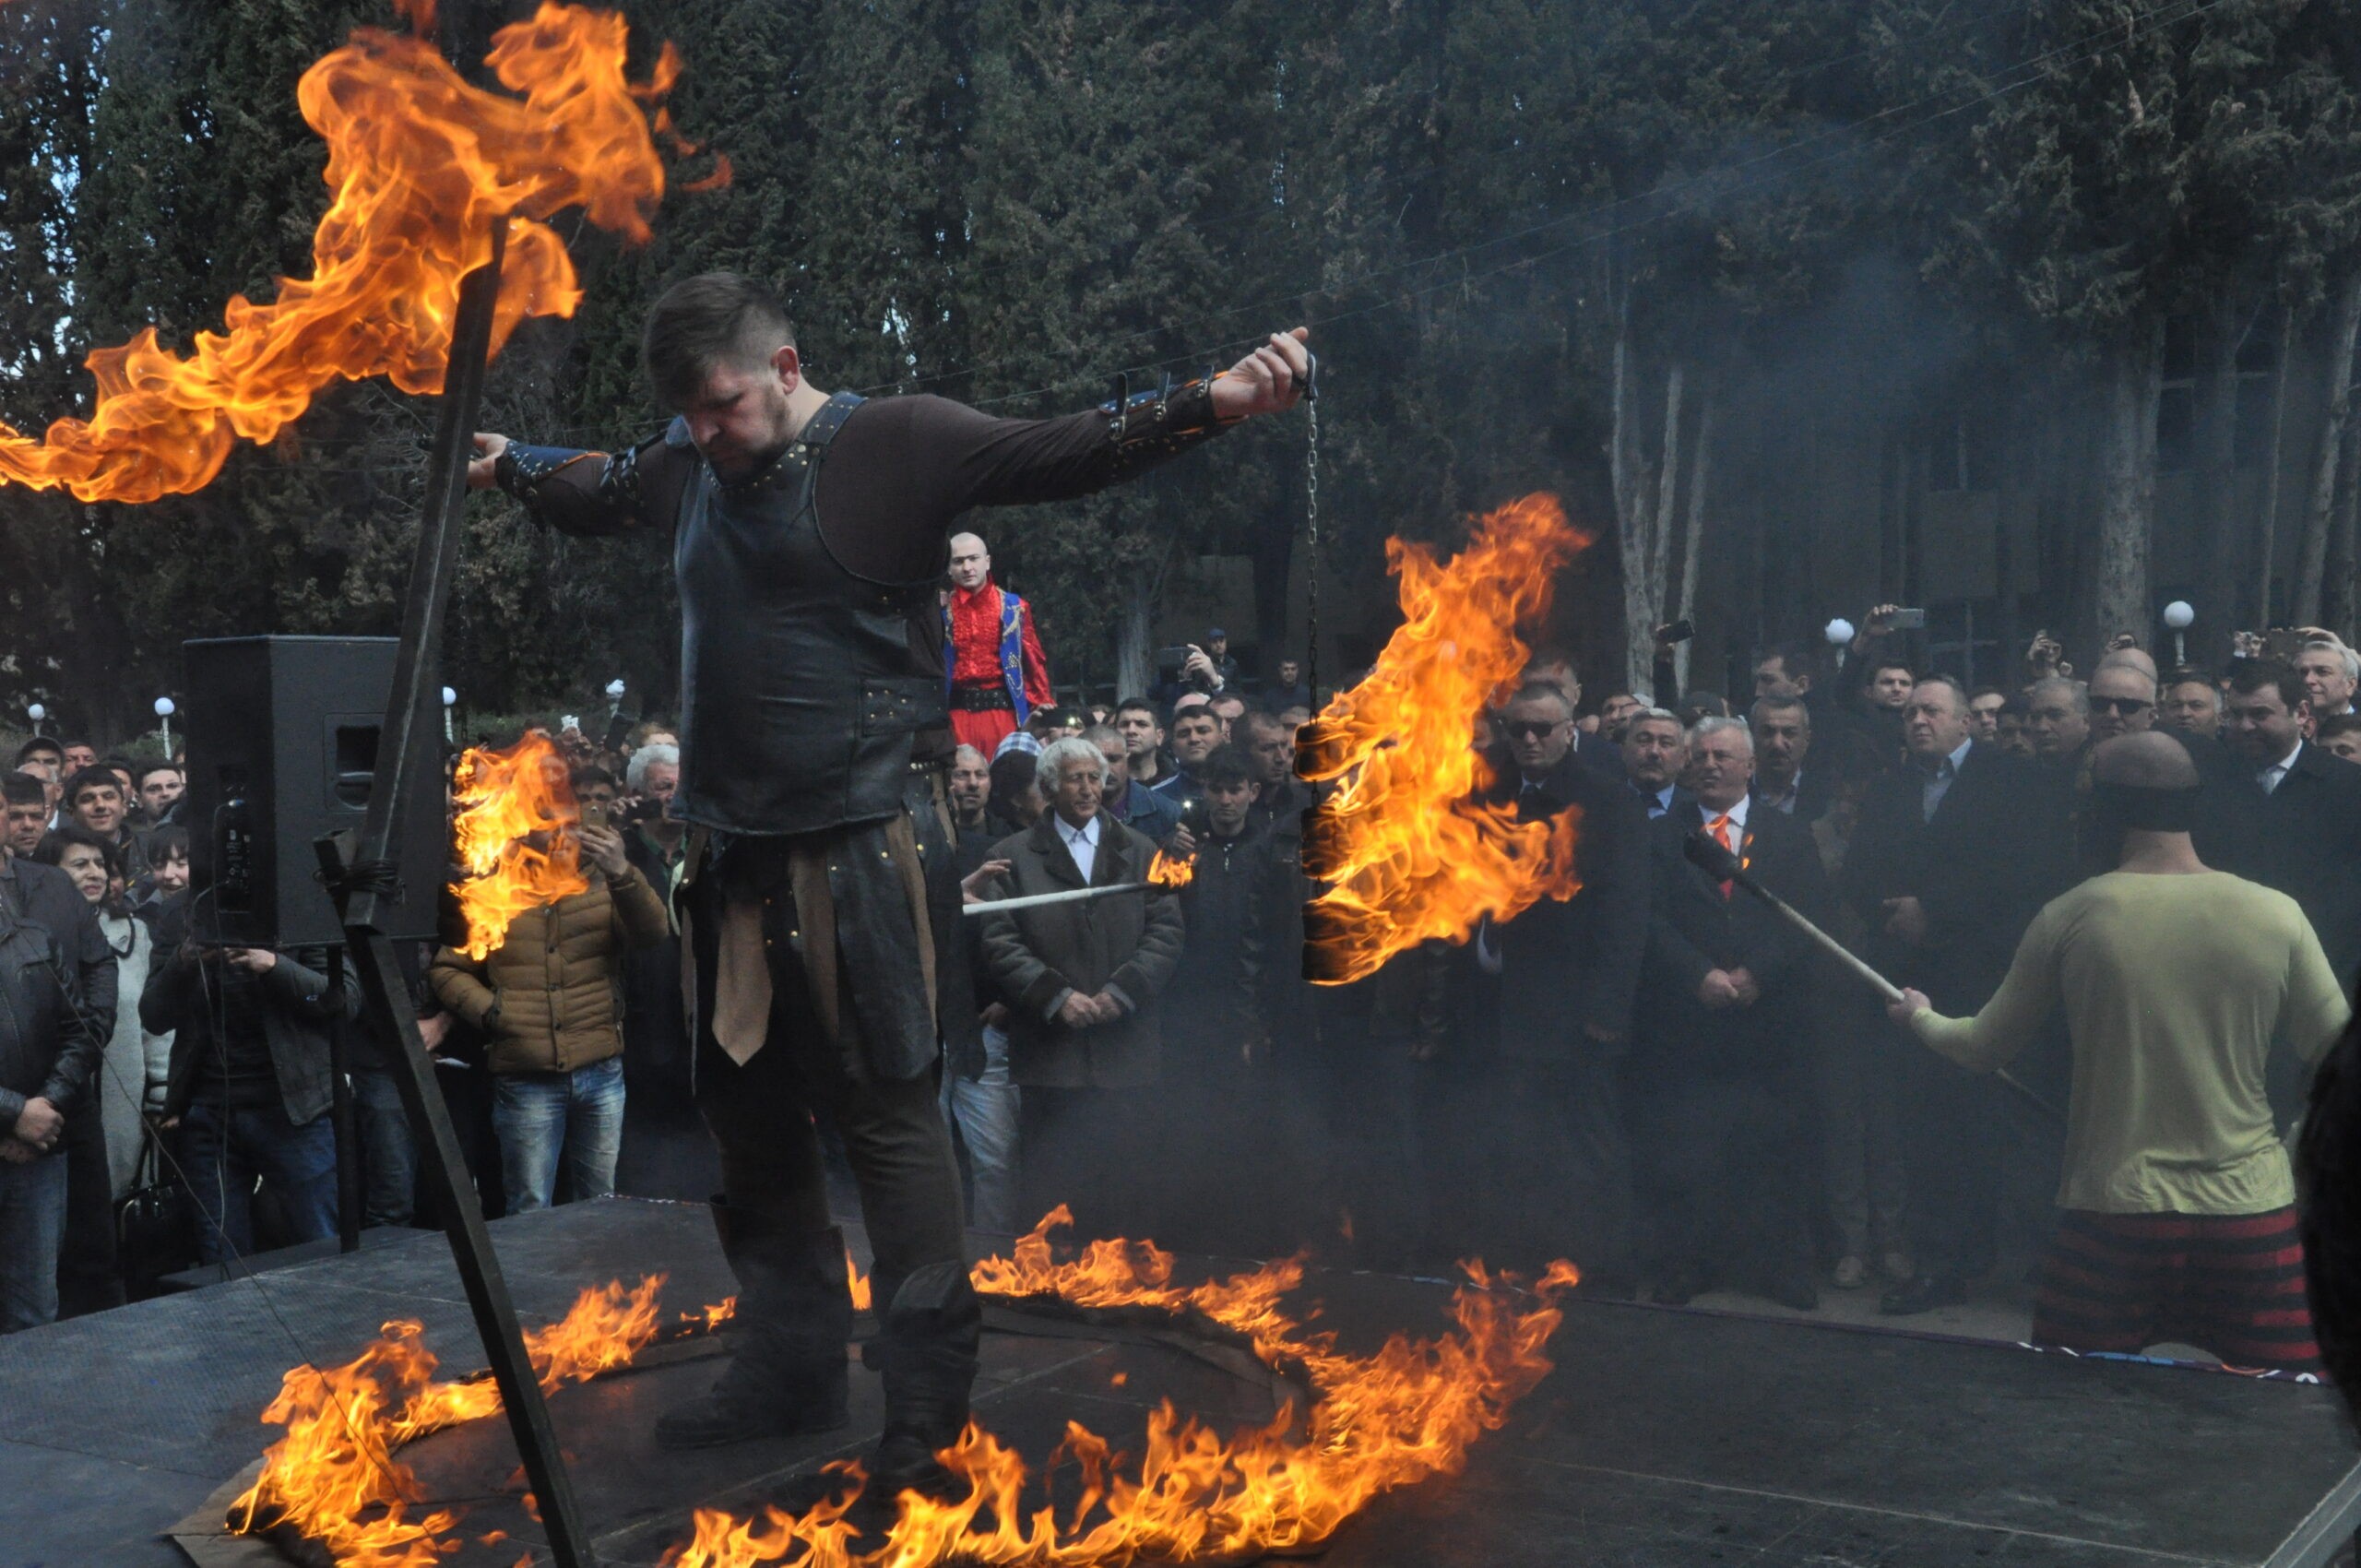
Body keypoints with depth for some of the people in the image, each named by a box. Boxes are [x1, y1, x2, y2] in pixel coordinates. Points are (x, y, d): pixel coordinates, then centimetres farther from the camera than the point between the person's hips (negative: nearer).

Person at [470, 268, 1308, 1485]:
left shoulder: (891, 444, -7)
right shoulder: (689, 466, 13)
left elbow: (1053, 455, -18)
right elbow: (598, 492, 35)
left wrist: (1206, 404, -31)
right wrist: (507, 465, 48)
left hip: (853, 849, -8)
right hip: (737, 850, 8)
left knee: (885, 1113, -4)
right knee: (747, 1112, 15)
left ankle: (928, 1405, 7)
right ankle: (792, 1371, 31)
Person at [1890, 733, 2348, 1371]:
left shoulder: (2068, 918, -4)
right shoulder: (2277, 914, -3)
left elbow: (1984, 1049, 8)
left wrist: (1920, 1016, 28)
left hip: (2110, 1209, 0)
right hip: (2253, 1211, 1)